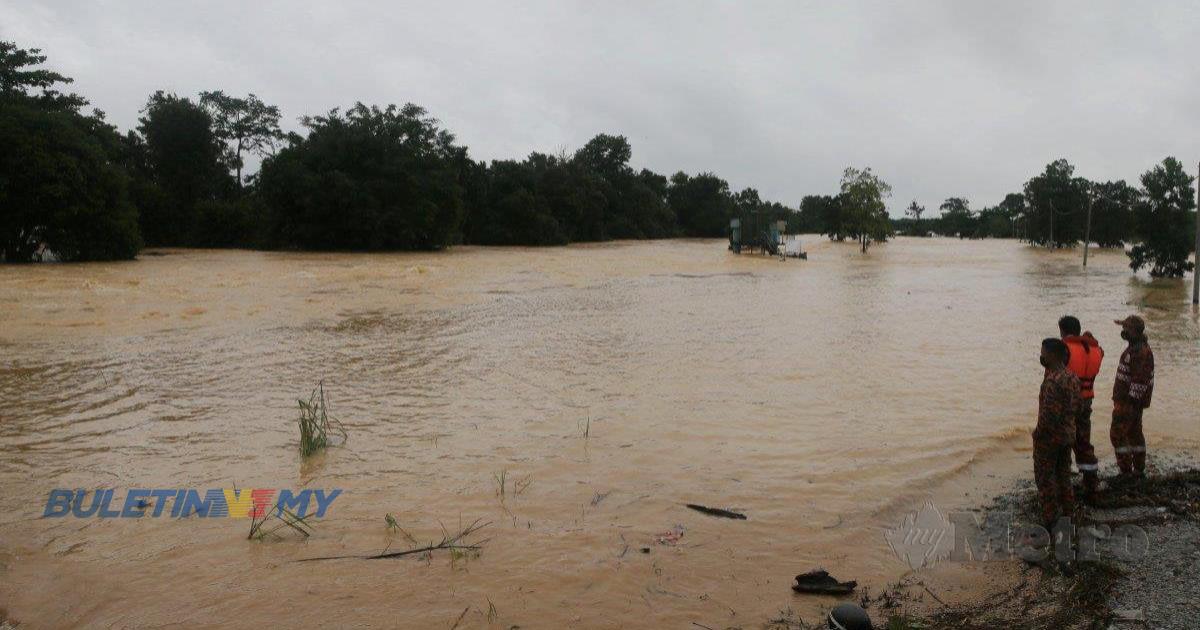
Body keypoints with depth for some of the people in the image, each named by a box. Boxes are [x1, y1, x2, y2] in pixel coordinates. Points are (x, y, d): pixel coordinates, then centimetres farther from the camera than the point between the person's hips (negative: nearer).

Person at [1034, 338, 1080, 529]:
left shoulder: (1052, 381, -26)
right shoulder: (1072, 377, 3)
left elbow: (1050, 415, -27)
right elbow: (1076, 407, 11)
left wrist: (1037, 433, -13)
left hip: (1049, 438, -8)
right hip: (1068, 435, 8)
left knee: (1045, 479, 3)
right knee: (1063, 475, 20)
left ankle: (1050, 521, 8)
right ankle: (1068, 512, 29)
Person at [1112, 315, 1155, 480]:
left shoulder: (1140, 352, -23)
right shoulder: (1138, 347, 11)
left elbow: (1139, 380, -26)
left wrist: (1130, 402, -24)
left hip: (1128, 402, -11)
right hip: (1133, 400, 11)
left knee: (1117, 435, -6)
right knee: (1134, 433, 16)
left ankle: (1126, 471, -3)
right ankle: (1139, 469, 23)